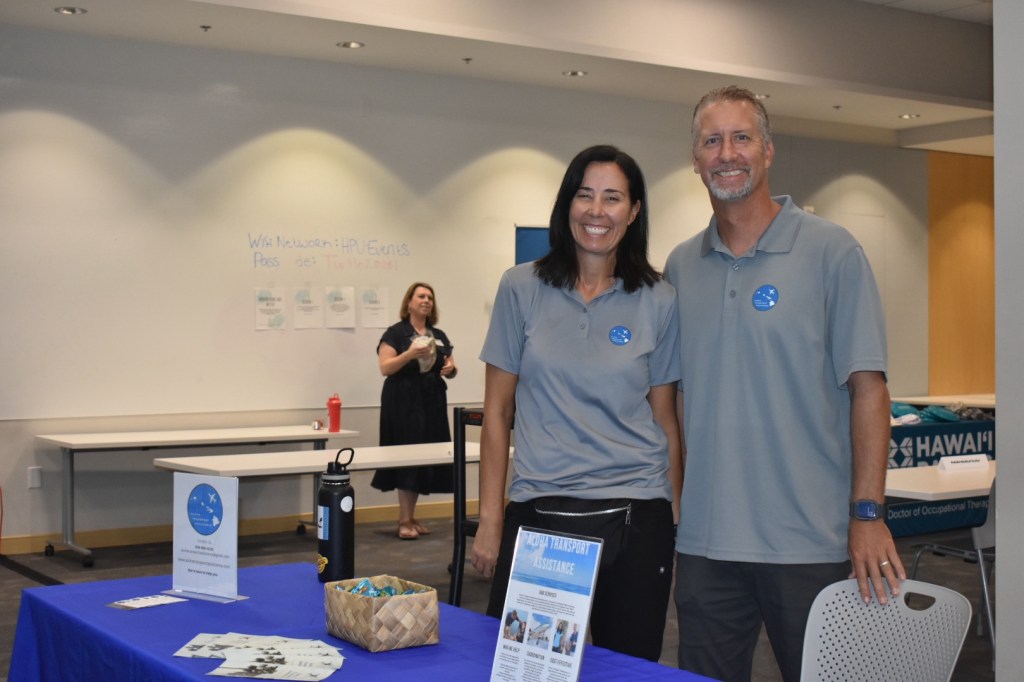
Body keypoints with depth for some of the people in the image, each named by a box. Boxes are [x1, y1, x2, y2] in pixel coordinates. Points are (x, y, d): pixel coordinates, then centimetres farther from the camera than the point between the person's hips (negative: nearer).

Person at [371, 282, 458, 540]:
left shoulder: (439, 336, 15)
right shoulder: (395, 333, -3)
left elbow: (451, 369, 18)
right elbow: (385, 368, -12)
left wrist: (451, 369, -6)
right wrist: (410, 354, -26)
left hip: (432, 403, 6)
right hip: (404, 402, -6)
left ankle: (411, 518, 13)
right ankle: (404, 521, -4)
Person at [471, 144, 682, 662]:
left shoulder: (658, 302, 3)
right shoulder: (521, 289, 2)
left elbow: (665, 421, 7)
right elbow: (497, 413, 4)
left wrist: (678, 527, 4)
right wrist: (489, 518, 0)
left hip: (635, 518, 1)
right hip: (537, 511, 0)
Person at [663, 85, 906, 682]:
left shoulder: (832, 252, -4)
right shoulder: (681, 267, 8)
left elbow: (867, 386, -7)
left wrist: (869, 513, -13)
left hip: (810, 542, -4)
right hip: (704, 541, 4)